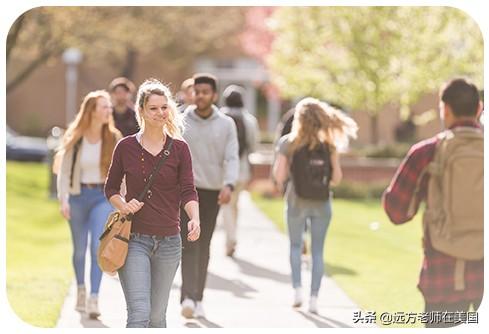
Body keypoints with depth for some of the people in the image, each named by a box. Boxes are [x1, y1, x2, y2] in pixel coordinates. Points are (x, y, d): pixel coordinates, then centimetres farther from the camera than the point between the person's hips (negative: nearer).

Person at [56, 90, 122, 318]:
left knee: (98, 245, -14)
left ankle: (93, 298, -15)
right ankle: (80, 290, 32)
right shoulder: (74, 139, -5)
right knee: (80, 248, 12)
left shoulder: (113, 139, -1)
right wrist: (63, 199, -14)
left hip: (103, 196, 0)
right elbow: (64, 171, -5)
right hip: (78, 195, 0)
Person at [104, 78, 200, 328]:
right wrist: (123, 205, -12)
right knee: (139, 313, -15)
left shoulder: (179, 148, 3)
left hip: (169, 240, 2)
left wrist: (194, 219, -23)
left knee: (157, 316, 11)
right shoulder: (126, 147, 1)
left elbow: (188, 191, -3)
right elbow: (111, 188, 10)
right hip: (134, 239, -2)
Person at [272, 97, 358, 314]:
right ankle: (314, 298, 6)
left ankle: (297, 289, 4)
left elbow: (279, 176, -11)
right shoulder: (329, 145, -2)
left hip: (297, 201, -1)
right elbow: (337, 178, -4)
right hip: (322, 203, 1)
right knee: (317, 251, 9)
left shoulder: (289, 143, -6)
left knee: (295, 246, 18)